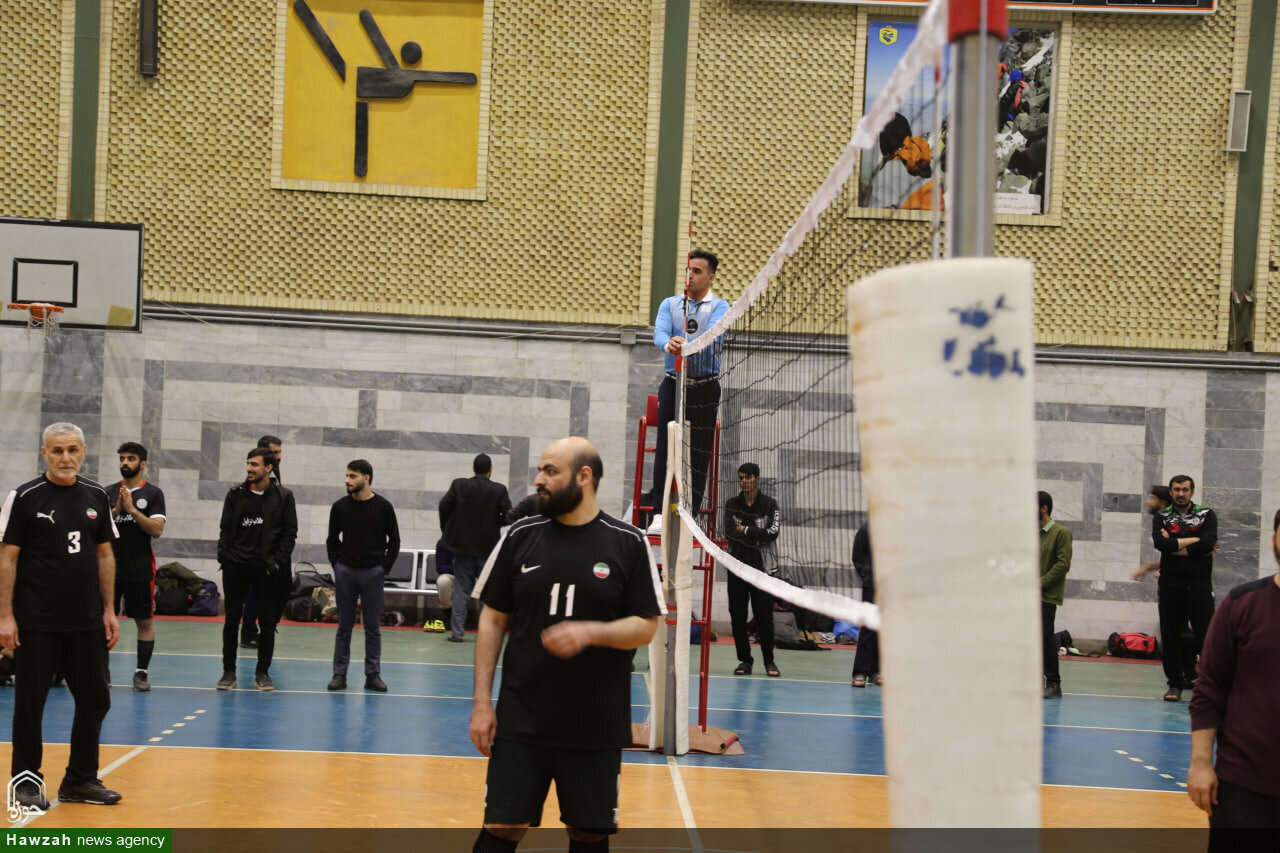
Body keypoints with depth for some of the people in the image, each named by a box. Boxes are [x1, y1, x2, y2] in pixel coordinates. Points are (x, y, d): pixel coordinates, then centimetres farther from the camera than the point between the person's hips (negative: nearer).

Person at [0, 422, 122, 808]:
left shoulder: (96, 496, 6)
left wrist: (109, 610, 8)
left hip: (87, 622, 4)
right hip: (36, 623, -4)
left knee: (95, 700, 8)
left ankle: (80, 780, 22)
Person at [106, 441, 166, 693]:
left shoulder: (153, 493, 1)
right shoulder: (109, 492, 10)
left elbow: (157, 530, -9)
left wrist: (131, 509, -16)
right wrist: (116, 509, -12)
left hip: (141, 568, -3)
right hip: (111, 566, 3)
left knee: (145, 620, 2)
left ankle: (141, 672, 9)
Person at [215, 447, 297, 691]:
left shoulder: (283, 496, 0)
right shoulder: (236, 494, 5)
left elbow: (290, 532, 2)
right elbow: (225, 528, 9)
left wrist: (278, 561, -4)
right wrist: (224, 556, -1)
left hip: (267, 568, -1)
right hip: (236, 566, 1)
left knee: (268, 621, 2)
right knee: (232, 619, 3)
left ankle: (263, 673, 12)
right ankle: (228, 672, 13)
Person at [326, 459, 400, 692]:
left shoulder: (383, 507, -1)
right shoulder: (340, 507, 3)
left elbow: (394, 540, 6)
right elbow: (332, 540, 13)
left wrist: (384, 568, -1)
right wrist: (337, 566, 4)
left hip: (373, 572, -1)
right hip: (345, 571, 1)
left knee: (373, 627, 3)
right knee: (344, 625, 5)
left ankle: (373, 675, 8)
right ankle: (339, 674, 10)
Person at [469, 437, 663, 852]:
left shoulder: (629, 544, -3)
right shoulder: (521, 536, 2)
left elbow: (646, 627, -3)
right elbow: (493, 620, 5)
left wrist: (589, 632, -22)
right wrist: (482, 702, 0)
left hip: (596, 727, -1)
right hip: (521, 721, 1)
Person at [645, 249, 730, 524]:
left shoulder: (719, 307, 3)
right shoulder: (670, 304, 11)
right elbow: (659, 332, -8)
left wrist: (688, 345, -40)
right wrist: (668, 344, -34)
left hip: (705, 388, -1)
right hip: (672, 384, 1)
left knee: (699, 453, -2)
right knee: (665, 449, -3)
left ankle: (690, 514, 5)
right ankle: (659, 511, 1)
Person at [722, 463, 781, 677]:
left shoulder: (769, 504, 3)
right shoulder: (732, 504, 9)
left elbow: (772, 533, -11)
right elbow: (729, 533, -6)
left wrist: (746, 530, -9)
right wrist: (758, 537, -12)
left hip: (760, 567, -2)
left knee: (764, 616, -3)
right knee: (737, 615, 2)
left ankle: (769, 661, 7)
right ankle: (745, 660, 10)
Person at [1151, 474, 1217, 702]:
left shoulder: (1206, 515, 7)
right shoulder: (1161, 517, 9)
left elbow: (1208, 543, -11)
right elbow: (1159, 542, -11)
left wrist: (1174, 546, -8)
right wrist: (1194, 541, -9)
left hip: (1200, 586, -1)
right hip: (1170, 586, 1)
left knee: (1206, 635, -5)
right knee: (1170, 636, 4)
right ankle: (1175, 683, 12)